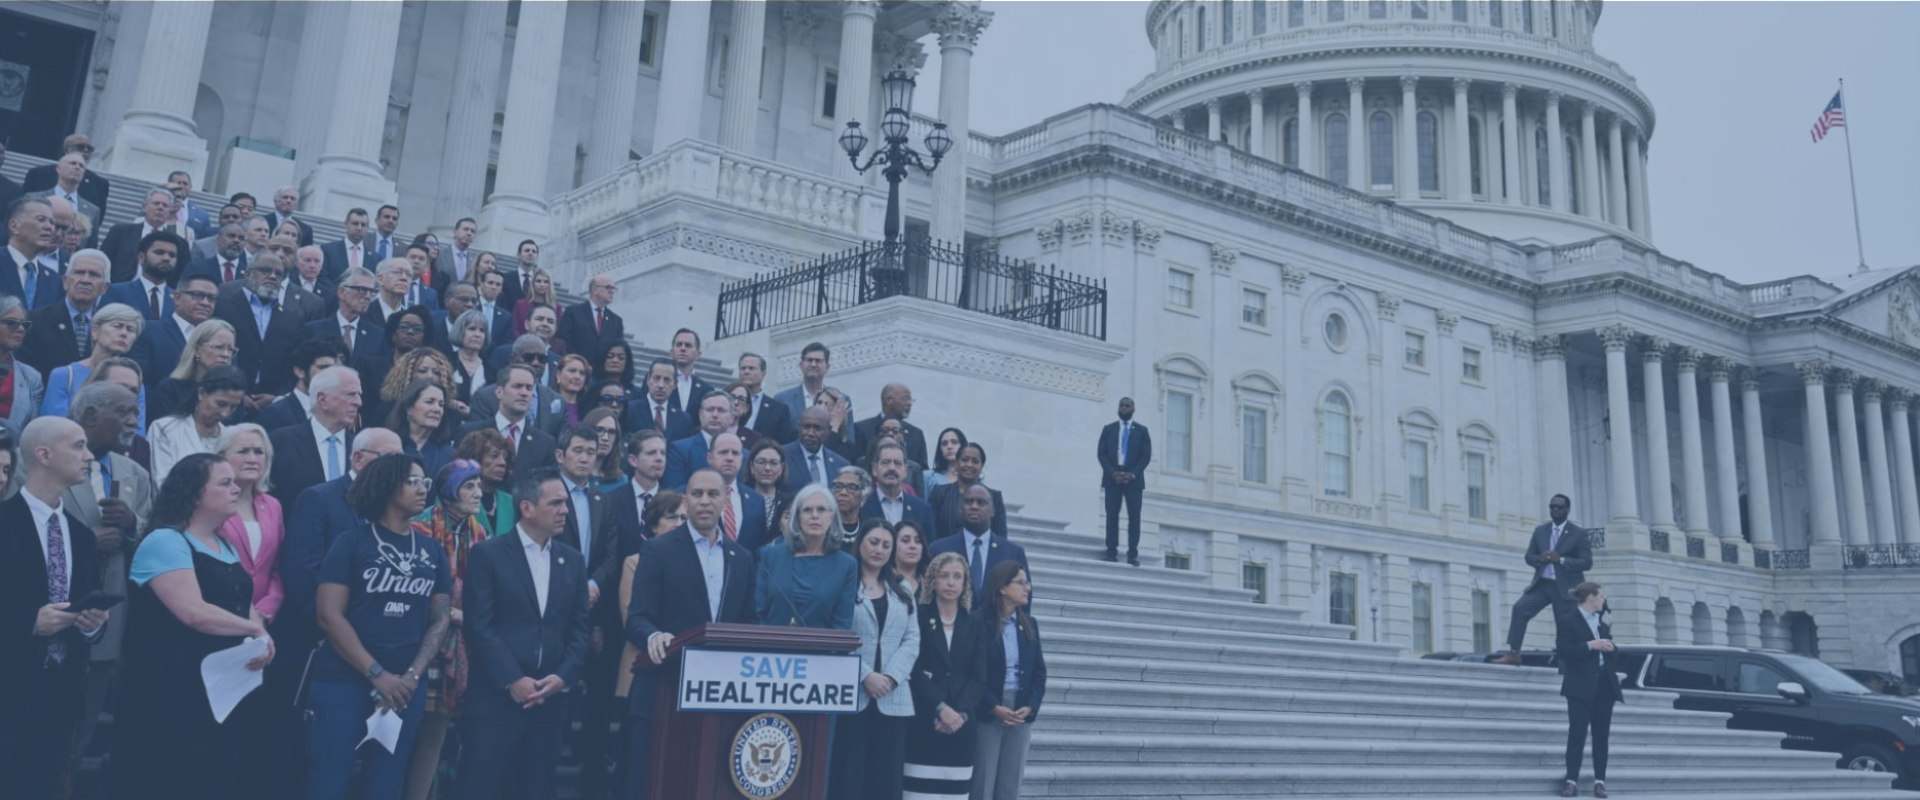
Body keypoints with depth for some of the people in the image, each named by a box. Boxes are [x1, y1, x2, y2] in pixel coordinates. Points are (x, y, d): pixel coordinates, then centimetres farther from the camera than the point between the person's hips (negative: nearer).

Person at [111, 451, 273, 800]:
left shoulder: (227, 548, 14)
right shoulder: (165, 541, -13)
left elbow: (245, 604, 13)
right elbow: (194, 613, -24)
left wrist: (259, 638, -8)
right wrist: (255, 630, -13)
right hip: (173, 693, -8)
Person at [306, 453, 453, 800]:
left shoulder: (432, 551, 10)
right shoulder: (351, 542, -1)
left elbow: (441, 618, 7)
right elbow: (329, 615, -8)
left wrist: (411, 676, -7)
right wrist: (377, 674, -13)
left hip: (404, 689, 4)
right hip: (343, 682, -3)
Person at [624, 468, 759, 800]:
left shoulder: (742, 558, 12)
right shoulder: (658, 551, -1)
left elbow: (748, 622, 13)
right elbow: (637, 619, -8)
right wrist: (654, 636, -30)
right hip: (666, 690, -4)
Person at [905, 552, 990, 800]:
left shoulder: (976, 624, 12)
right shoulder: (918, 617, 3)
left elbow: (979, 676, 4)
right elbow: (914, 670, -6)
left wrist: (961, 713, -11)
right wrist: (941, 708, -15)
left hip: (960, 726, 3)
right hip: (922, 722, -3)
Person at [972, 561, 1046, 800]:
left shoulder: (1029, 625, 9)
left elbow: (1039, 671, 8)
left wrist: (1031, 706, -6)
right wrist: (994, 707, -15)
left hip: (1021, 715, 5)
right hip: (986, 715, -5)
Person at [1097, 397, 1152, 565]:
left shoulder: (1141, 430, 11)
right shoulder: (1108, 429, 13)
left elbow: (1146, 455, 3)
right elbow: (1102, 453, 5)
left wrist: (1133, 474, -11)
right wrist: (1112, 472, -10)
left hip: (1133, 479, 0)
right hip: (1112, 478, 0)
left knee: (1134, 517, -5)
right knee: (1112, 515, -5)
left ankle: (1133, 554, -5)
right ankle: (1111, 552, -4)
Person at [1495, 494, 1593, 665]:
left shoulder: (1579, 534, 0)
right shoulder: (1540, 530, 13)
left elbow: (1587, 562, -6)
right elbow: (1529, 557, 13)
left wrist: (1561, 560, -19)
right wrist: (1540, 559, -10)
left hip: (1565, 588, -3)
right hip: (1541, 584, 3)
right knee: (1520, 608, -19)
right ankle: (1513, 653, -21)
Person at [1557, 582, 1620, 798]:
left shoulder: (1602, 619, 15)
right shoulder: (1568, 620, -6)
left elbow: (1608, 650, 21)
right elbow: (1562, 651, -15)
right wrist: (1590, 645, -20)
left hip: (1604, 682, 6)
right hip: (1581, 685, -6)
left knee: (1601, 734, 5)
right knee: (1577, 732, -7)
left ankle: (1600, 781, 8)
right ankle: (1572, 781, -5)